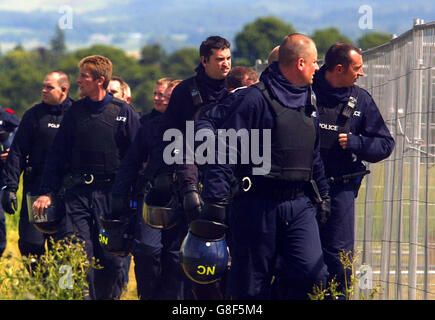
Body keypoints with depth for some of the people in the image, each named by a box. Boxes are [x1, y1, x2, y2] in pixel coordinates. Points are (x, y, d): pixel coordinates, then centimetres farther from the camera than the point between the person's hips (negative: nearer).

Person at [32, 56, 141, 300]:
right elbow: (57, 154, 12)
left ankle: (110, 296, 15)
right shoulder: (76, 111, 9)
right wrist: (47, 192, 5)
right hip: (78, 191, 2)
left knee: (111, 257, 0)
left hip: (111, 194, -2)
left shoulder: (124, 112, -1)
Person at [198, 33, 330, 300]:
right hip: (258, 206, -6)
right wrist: (215, 201, -17)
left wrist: (323, 195, 24)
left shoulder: (307, 102, 16)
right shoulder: (256, 99, -9)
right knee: (251, 286, 0)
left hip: (299, 205, 6)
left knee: (313, 273, -12)